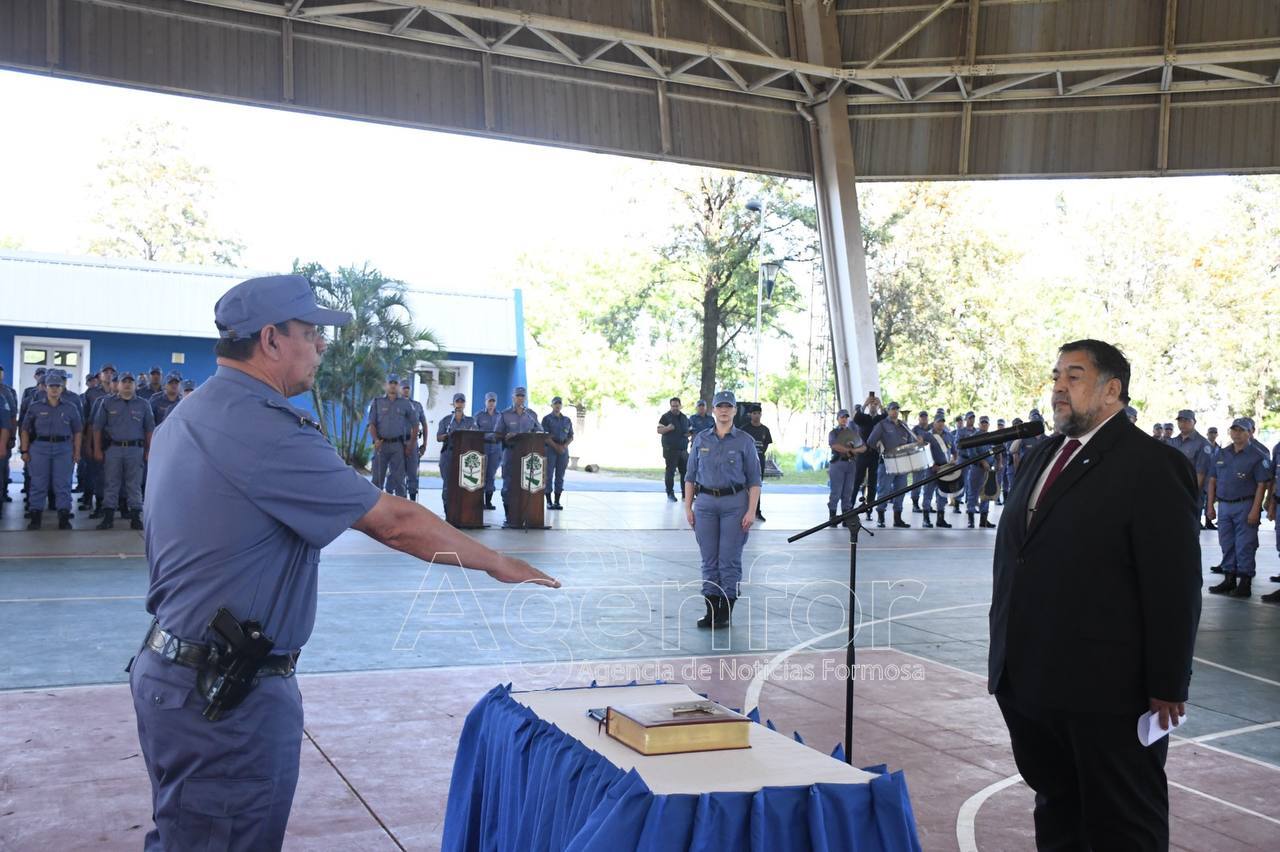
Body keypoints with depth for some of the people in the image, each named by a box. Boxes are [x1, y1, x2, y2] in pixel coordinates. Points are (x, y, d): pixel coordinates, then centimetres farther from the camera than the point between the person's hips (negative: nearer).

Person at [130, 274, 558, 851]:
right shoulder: (267, 430, -22)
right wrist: (498, 564, -9)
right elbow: (395, 523, -19)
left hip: (170, 668, 10)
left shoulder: (186, 417, 9)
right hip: (229, 694, -10)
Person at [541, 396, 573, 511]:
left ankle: (557, 501, 6)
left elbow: (571, 437, 12)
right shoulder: (547, 419, 3)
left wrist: (564, 446, -7)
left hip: (563, 450, 4)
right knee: (549, 475, -4)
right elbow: (545, 436, -6)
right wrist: (556, 446, -16)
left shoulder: (567, 420, 15)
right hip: (550, 449, -4)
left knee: (560, 476, 3)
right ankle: (549, 501, -1)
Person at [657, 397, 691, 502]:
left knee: (685, 471, 3)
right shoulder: (665, 417, 0)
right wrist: (668, 428, -24)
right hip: (670, 449, -5)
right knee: (670, 471, -5)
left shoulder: (684, 417, 17)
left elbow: (689, 430, 29)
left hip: (683, 449, 5)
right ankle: (670, 493, 2)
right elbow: (659, 430, -5)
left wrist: (688, 433, 5)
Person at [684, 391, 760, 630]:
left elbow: (754, 480, 0)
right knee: (709, 560, 5)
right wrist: (688, 507, 4)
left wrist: (751, 511, -8)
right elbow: (691, 475, 11)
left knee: (730, 560, -1)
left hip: (734, 504, -3)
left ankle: (726, 612, 7)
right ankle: (711, 610, 12)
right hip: (705, 503, 3)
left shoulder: (745, 441, 1)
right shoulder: (701, 439, 8)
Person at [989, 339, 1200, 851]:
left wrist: (1166, 688, -13)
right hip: (1030, 682, 7)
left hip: (1107, 692, -7)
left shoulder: (1152, 467, -11)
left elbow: (1174, 588, -14)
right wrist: (1003, 656, 15)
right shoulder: (1042, 457, 12)